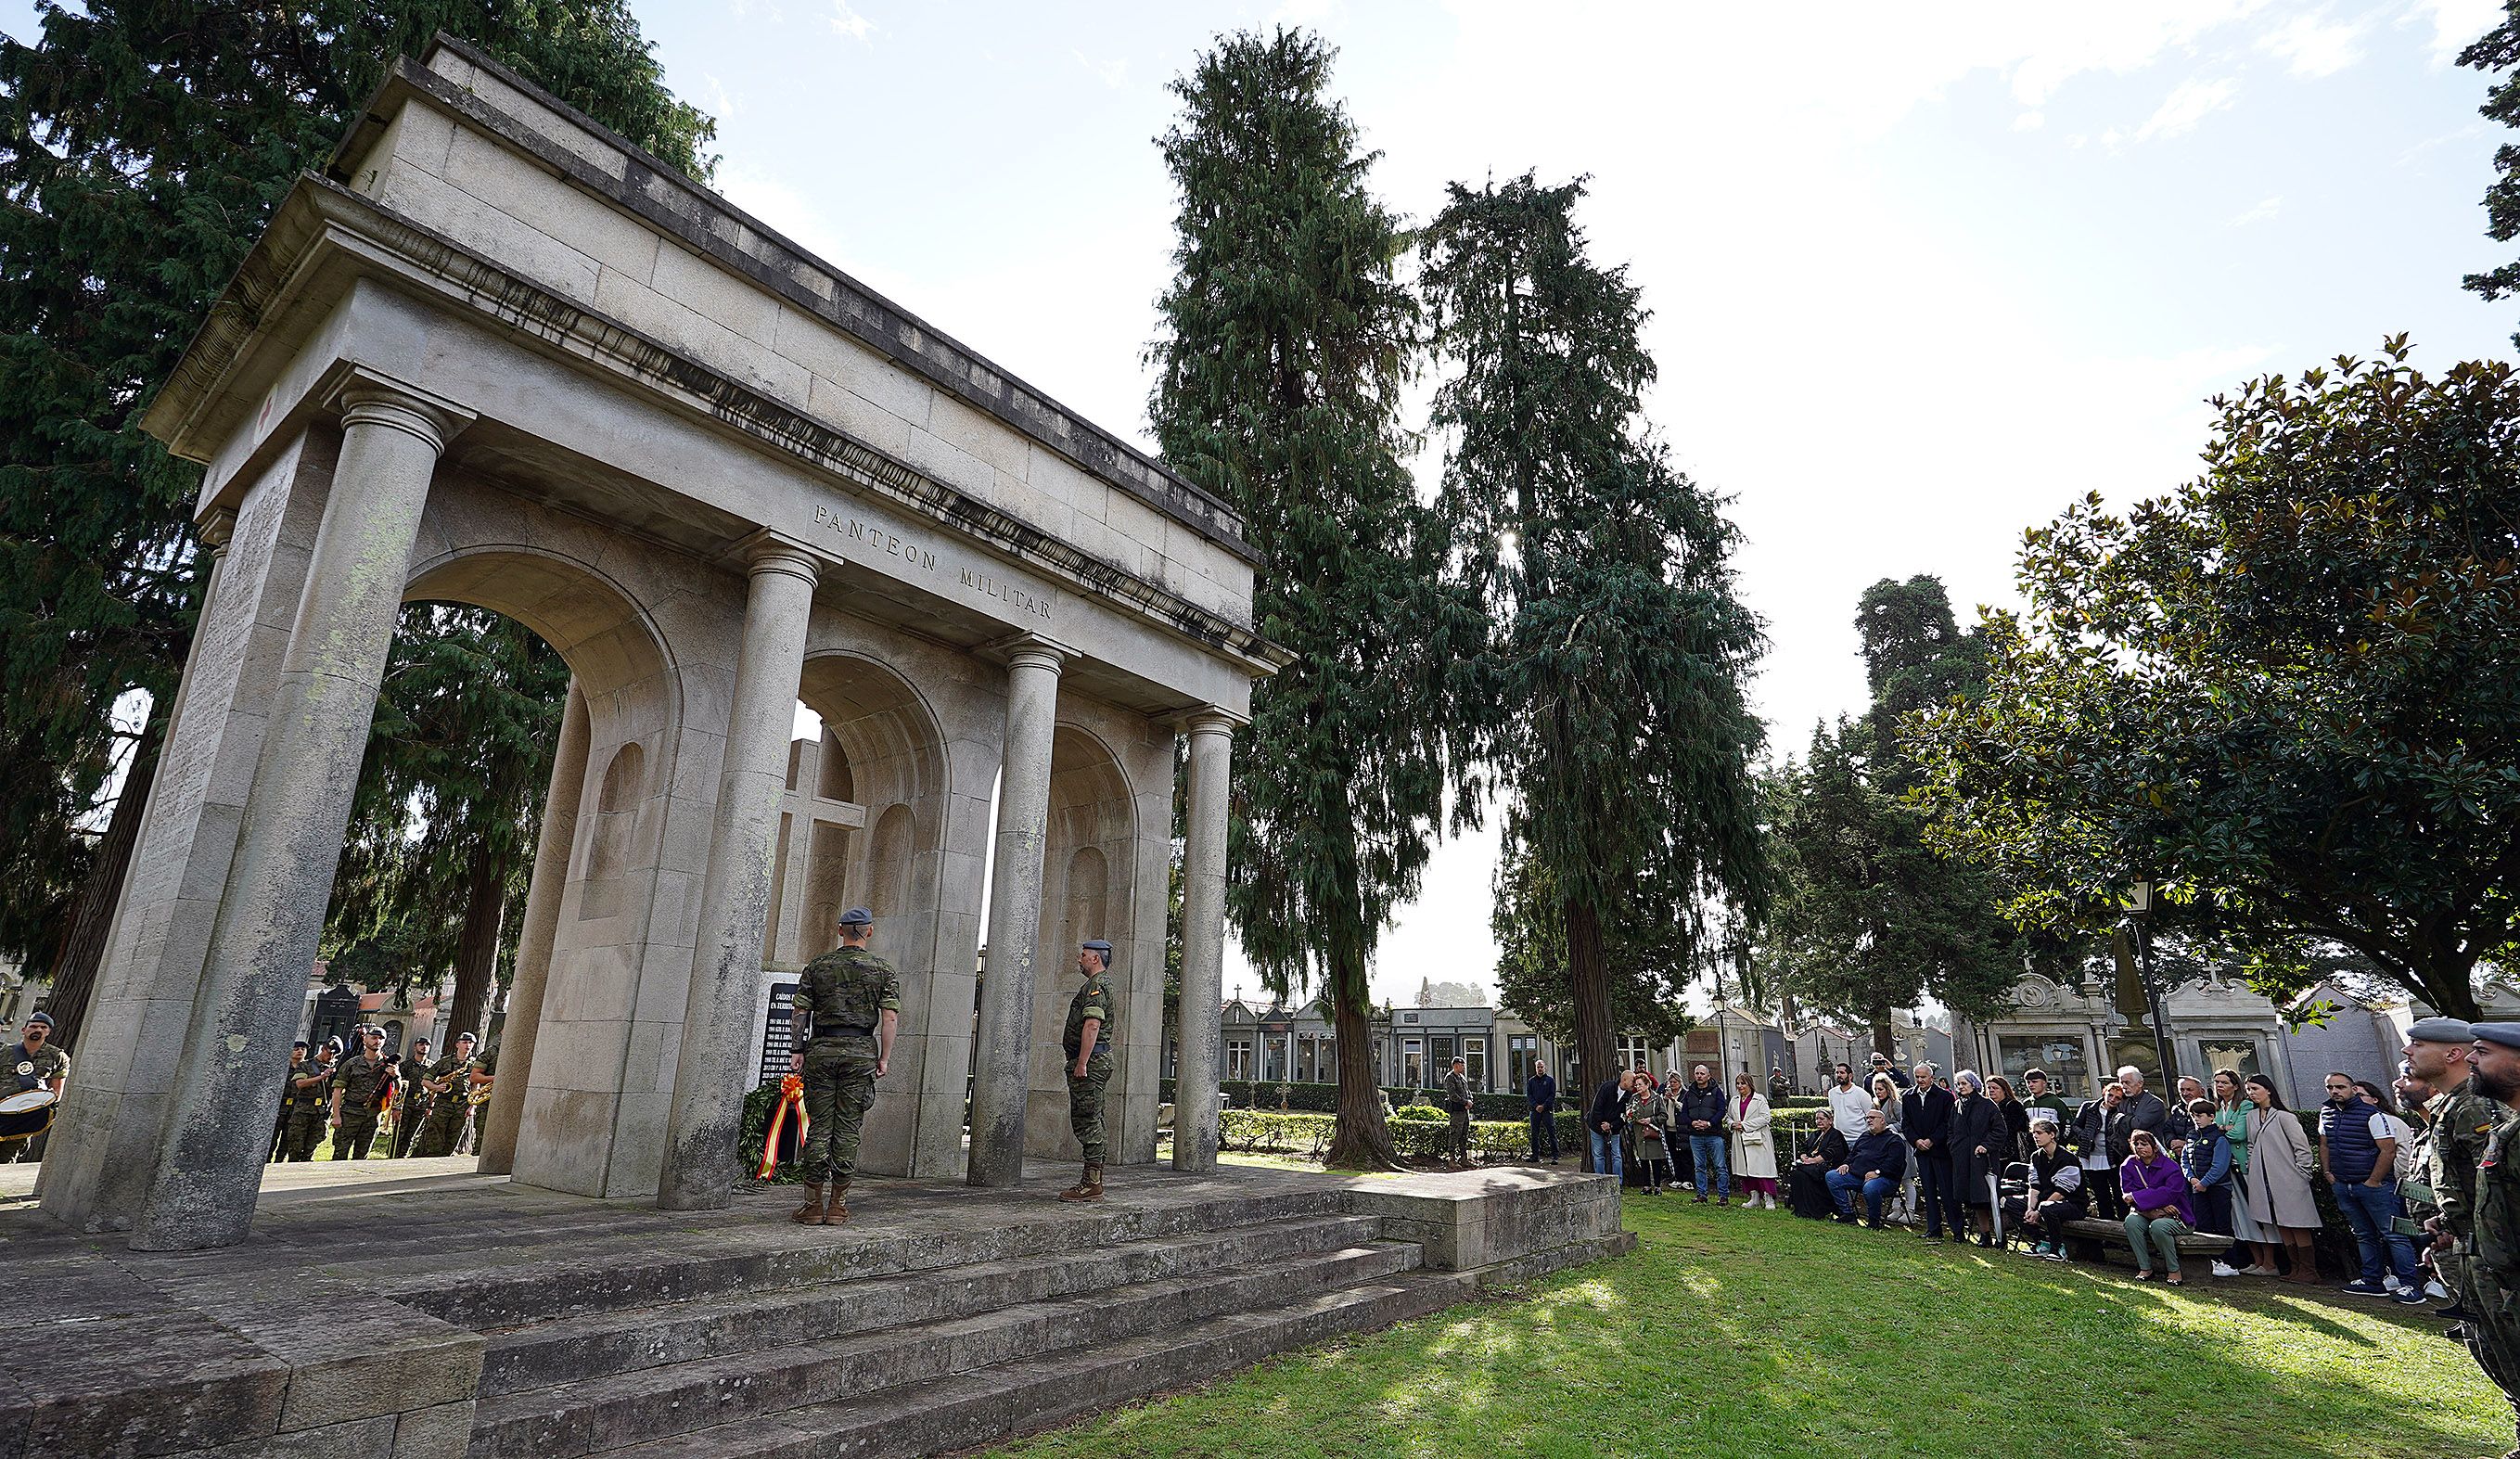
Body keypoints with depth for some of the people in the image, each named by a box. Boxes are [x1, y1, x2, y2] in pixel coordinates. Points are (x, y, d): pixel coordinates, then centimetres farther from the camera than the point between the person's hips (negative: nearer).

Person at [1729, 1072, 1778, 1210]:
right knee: (1746, 1169, 7)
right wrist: (1732, 1124, -1)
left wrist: (1744, 1125, -14)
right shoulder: (1734, 1101, 15)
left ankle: (1769, 1199, 0)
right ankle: (1754, 1198, 15)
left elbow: (1765, 1118, -12)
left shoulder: (1760, 1099, -3)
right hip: (1741, 1140, 6)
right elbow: (1728, 1117, 23)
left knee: (1762, 1168, -8)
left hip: (1757, 1140, -6)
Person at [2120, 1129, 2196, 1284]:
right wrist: (2153, 1209, -23)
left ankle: (2174, 1270, -12)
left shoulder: (2170, 1166, -11)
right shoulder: (2129, 1165, 2)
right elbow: (2127, 1193, -8)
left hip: (2177, 1218, -3)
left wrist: (2135, 1197, -22)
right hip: (2147, 1215, 4)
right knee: (2131, 1220, -28)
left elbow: (2168, 1193, -24)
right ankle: (2145, 1268, -17)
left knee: (2157, 1226, -34)